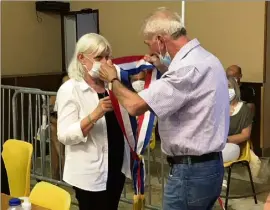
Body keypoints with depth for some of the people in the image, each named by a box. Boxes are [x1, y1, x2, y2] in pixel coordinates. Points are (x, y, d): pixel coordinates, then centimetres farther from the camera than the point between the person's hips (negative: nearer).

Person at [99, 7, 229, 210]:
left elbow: (135, 105, -25)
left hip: (191, 170, -10)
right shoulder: (204, 57, 9)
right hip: (209, 165, 10)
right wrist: (164, 69, 20)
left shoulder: (188, 67, -24)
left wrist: (113, 79, -7)